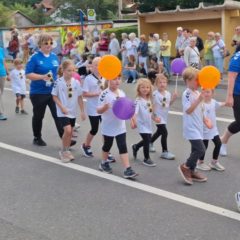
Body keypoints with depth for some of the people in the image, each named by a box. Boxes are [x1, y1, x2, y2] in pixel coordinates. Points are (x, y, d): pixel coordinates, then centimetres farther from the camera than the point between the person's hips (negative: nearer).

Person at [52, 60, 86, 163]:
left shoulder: (76, 82, -1)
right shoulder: (58, 82, -11)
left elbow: (79, 97, 5)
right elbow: (55, 96, -5)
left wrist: (82, 111, 3)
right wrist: (62, 107, -14)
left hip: (73, 112, 5)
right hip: (63, 112, -4)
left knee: (70, 132, 12)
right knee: (67, 130, -17)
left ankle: (67, 151, 30)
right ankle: (63, 151, 3)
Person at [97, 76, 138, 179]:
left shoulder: (122, 93, 1)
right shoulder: (105, 94, -17)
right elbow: (98, 110, -18)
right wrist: (104, 108, -37)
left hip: (120, 126, 4)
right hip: (108, 126, -4)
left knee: (123, 147, 0)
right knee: (107, 145, 15)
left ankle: (127, 169, -2)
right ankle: (104, 163, 39)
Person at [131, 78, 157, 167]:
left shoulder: (149, 100, 5)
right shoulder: (138, 100, -20)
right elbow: (134, 112, -33)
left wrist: (154, 118, 22)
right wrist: (133, 121, -48)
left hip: (149, 125, 8)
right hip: (142, 125, -8)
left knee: (147, 140, 18)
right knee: (147, 141, -2)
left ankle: (135, 147, 46)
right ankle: (146, 159, 16)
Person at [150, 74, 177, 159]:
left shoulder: (168, 93, 2)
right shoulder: (155, 94, -18)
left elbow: (168, 104, 9)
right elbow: (152, 105, -16)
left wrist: (173, 99, -7)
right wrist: (154, 116, -20)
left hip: (164, 117, 8)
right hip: (158, 117, -8)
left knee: (159, 132, 24)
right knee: (164, 133, -12)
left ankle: (150, 143, 48)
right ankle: (165, 152, -2)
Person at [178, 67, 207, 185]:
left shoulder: (197, 93, 11)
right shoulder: (187, 94, -16)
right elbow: (188, 110, -24)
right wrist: (199, 100, -29)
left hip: (197, 127, 9)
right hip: (191, 128, -9)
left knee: (196, 150, 14)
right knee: (201, 149, -13)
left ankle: (192, 171, 26)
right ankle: (185, 167, 4)